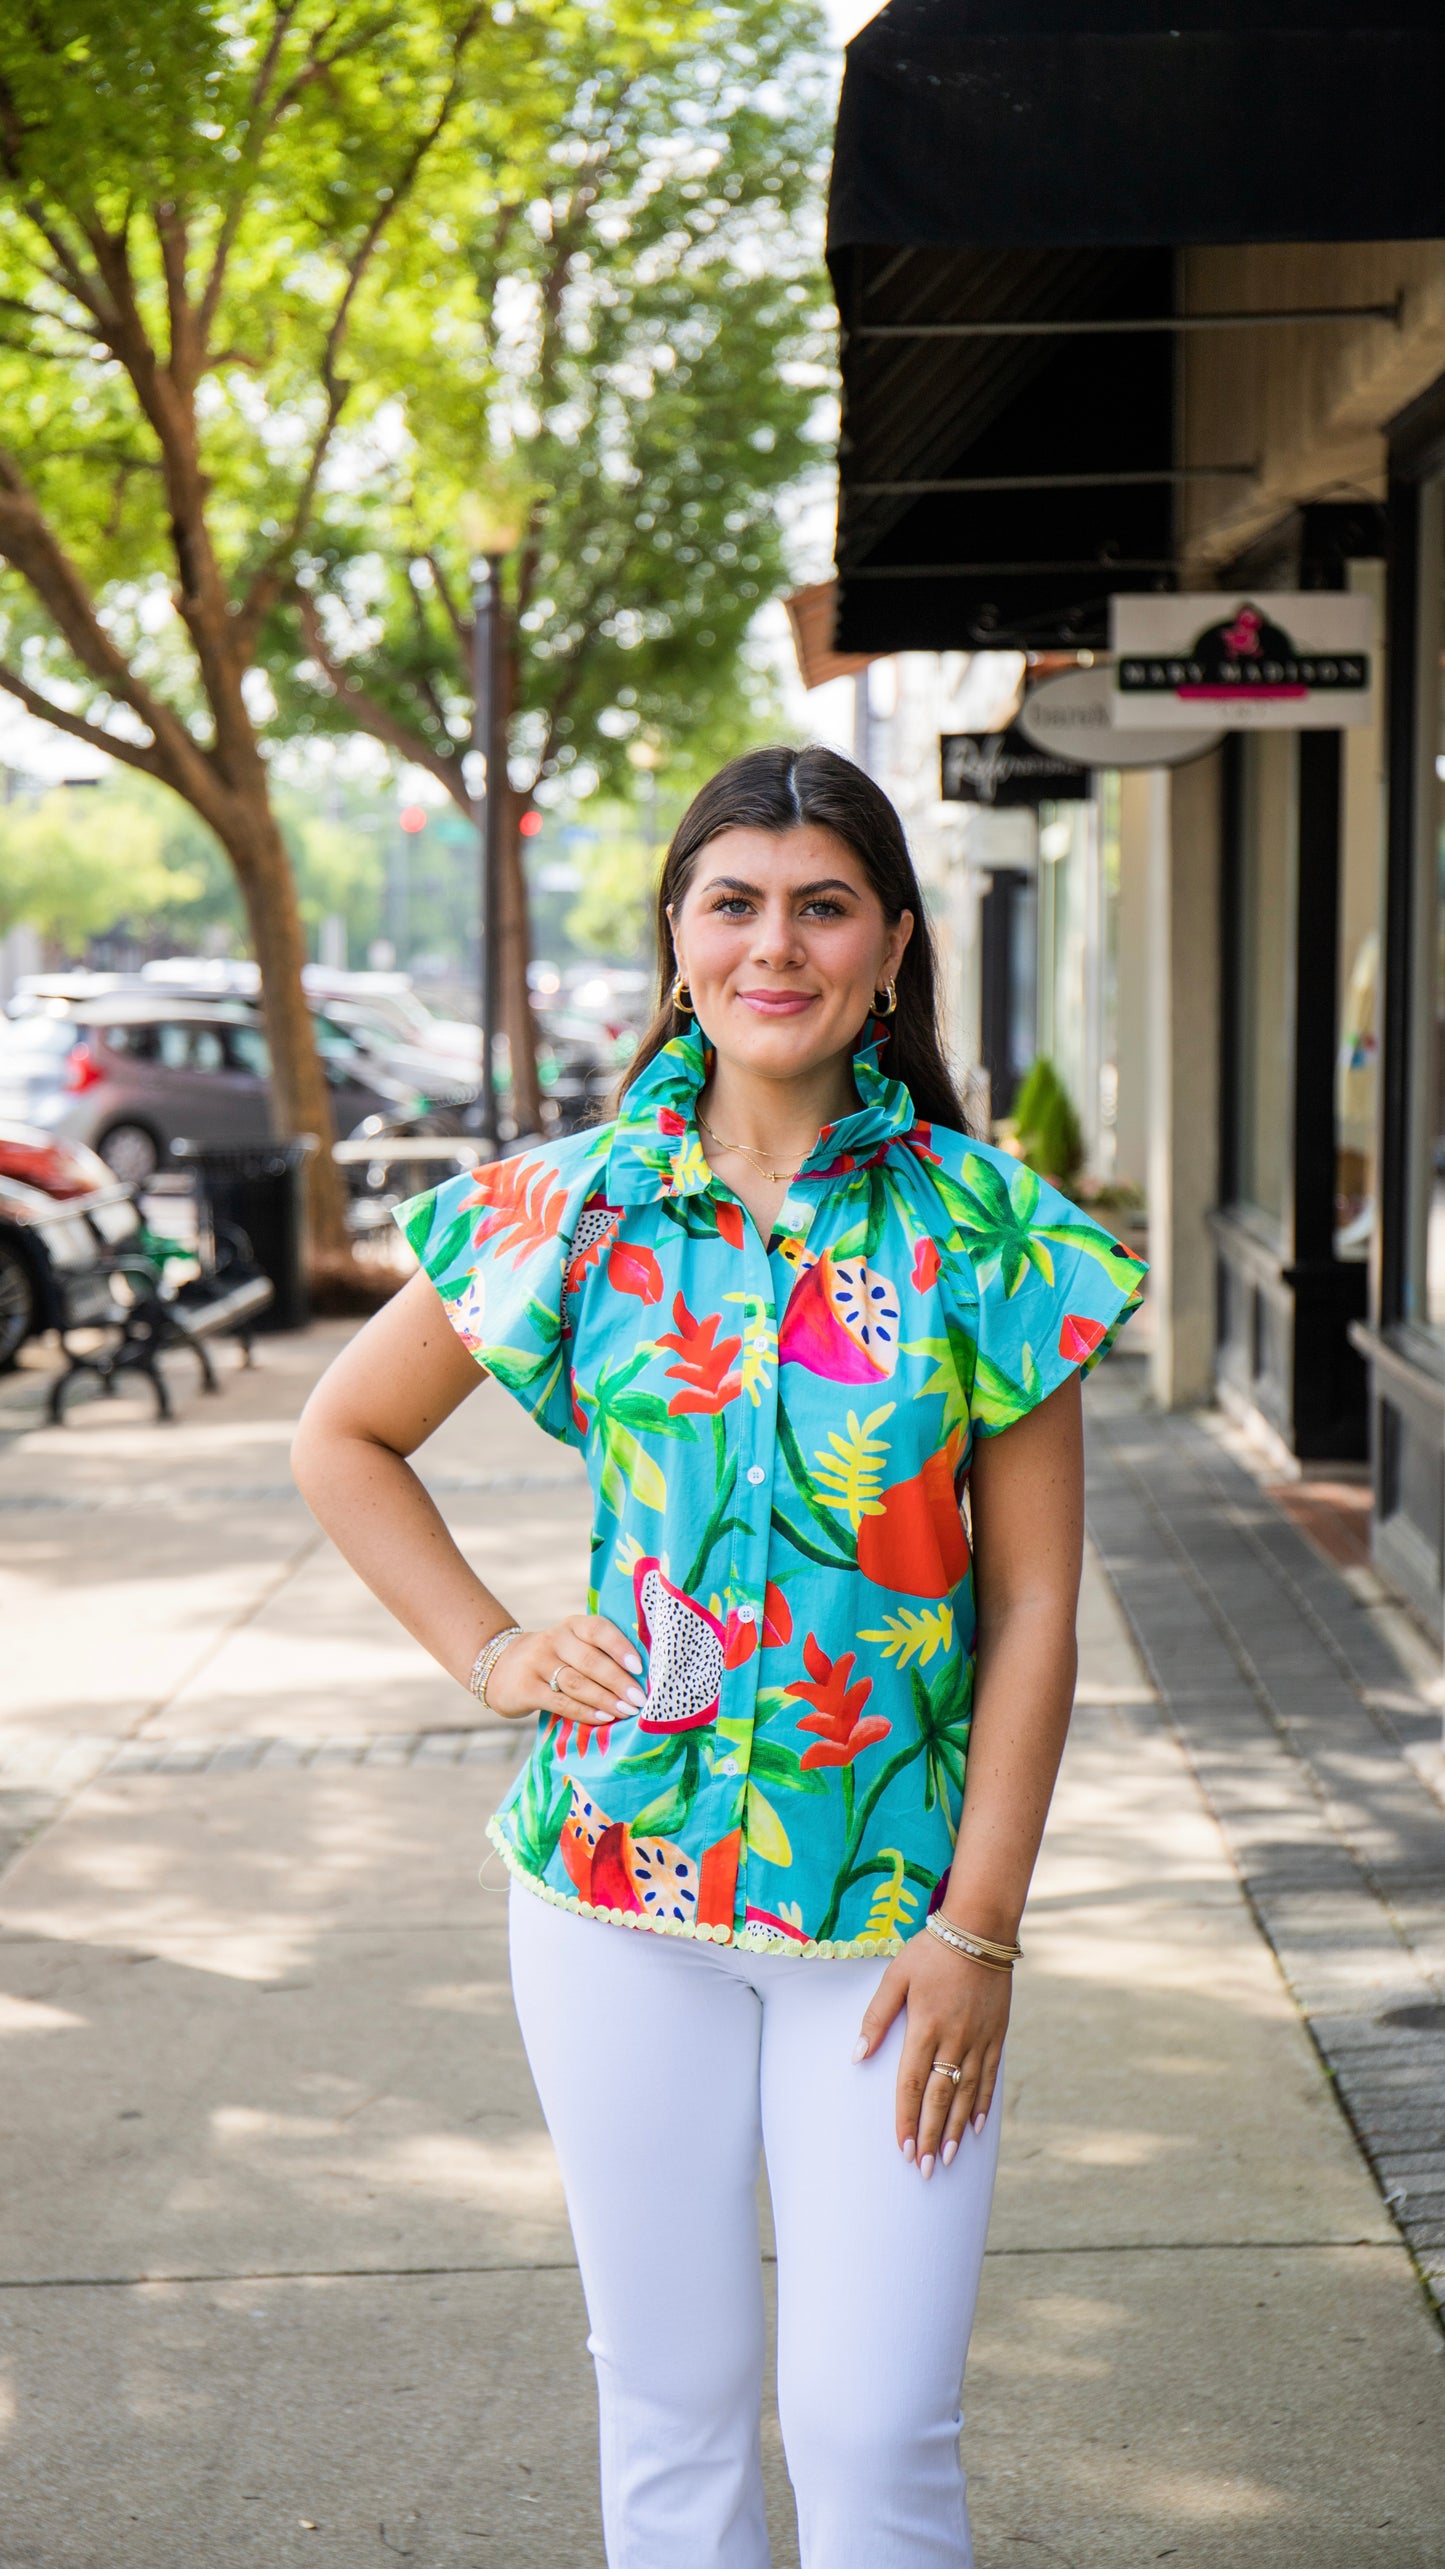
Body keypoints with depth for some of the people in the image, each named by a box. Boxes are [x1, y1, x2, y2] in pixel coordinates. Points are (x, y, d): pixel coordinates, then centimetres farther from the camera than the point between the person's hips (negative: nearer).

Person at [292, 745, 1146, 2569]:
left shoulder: (983, 1228, -4)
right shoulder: (574, 1208, 0)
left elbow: (1033, 1602, -3)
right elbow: (342, 1438, 14)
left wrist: (979, 1928, -7)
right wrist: (491, 1653, 1)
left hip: (899, 1905, -1)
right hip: (622, 1881, 1)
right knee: (670, 2405, 11)